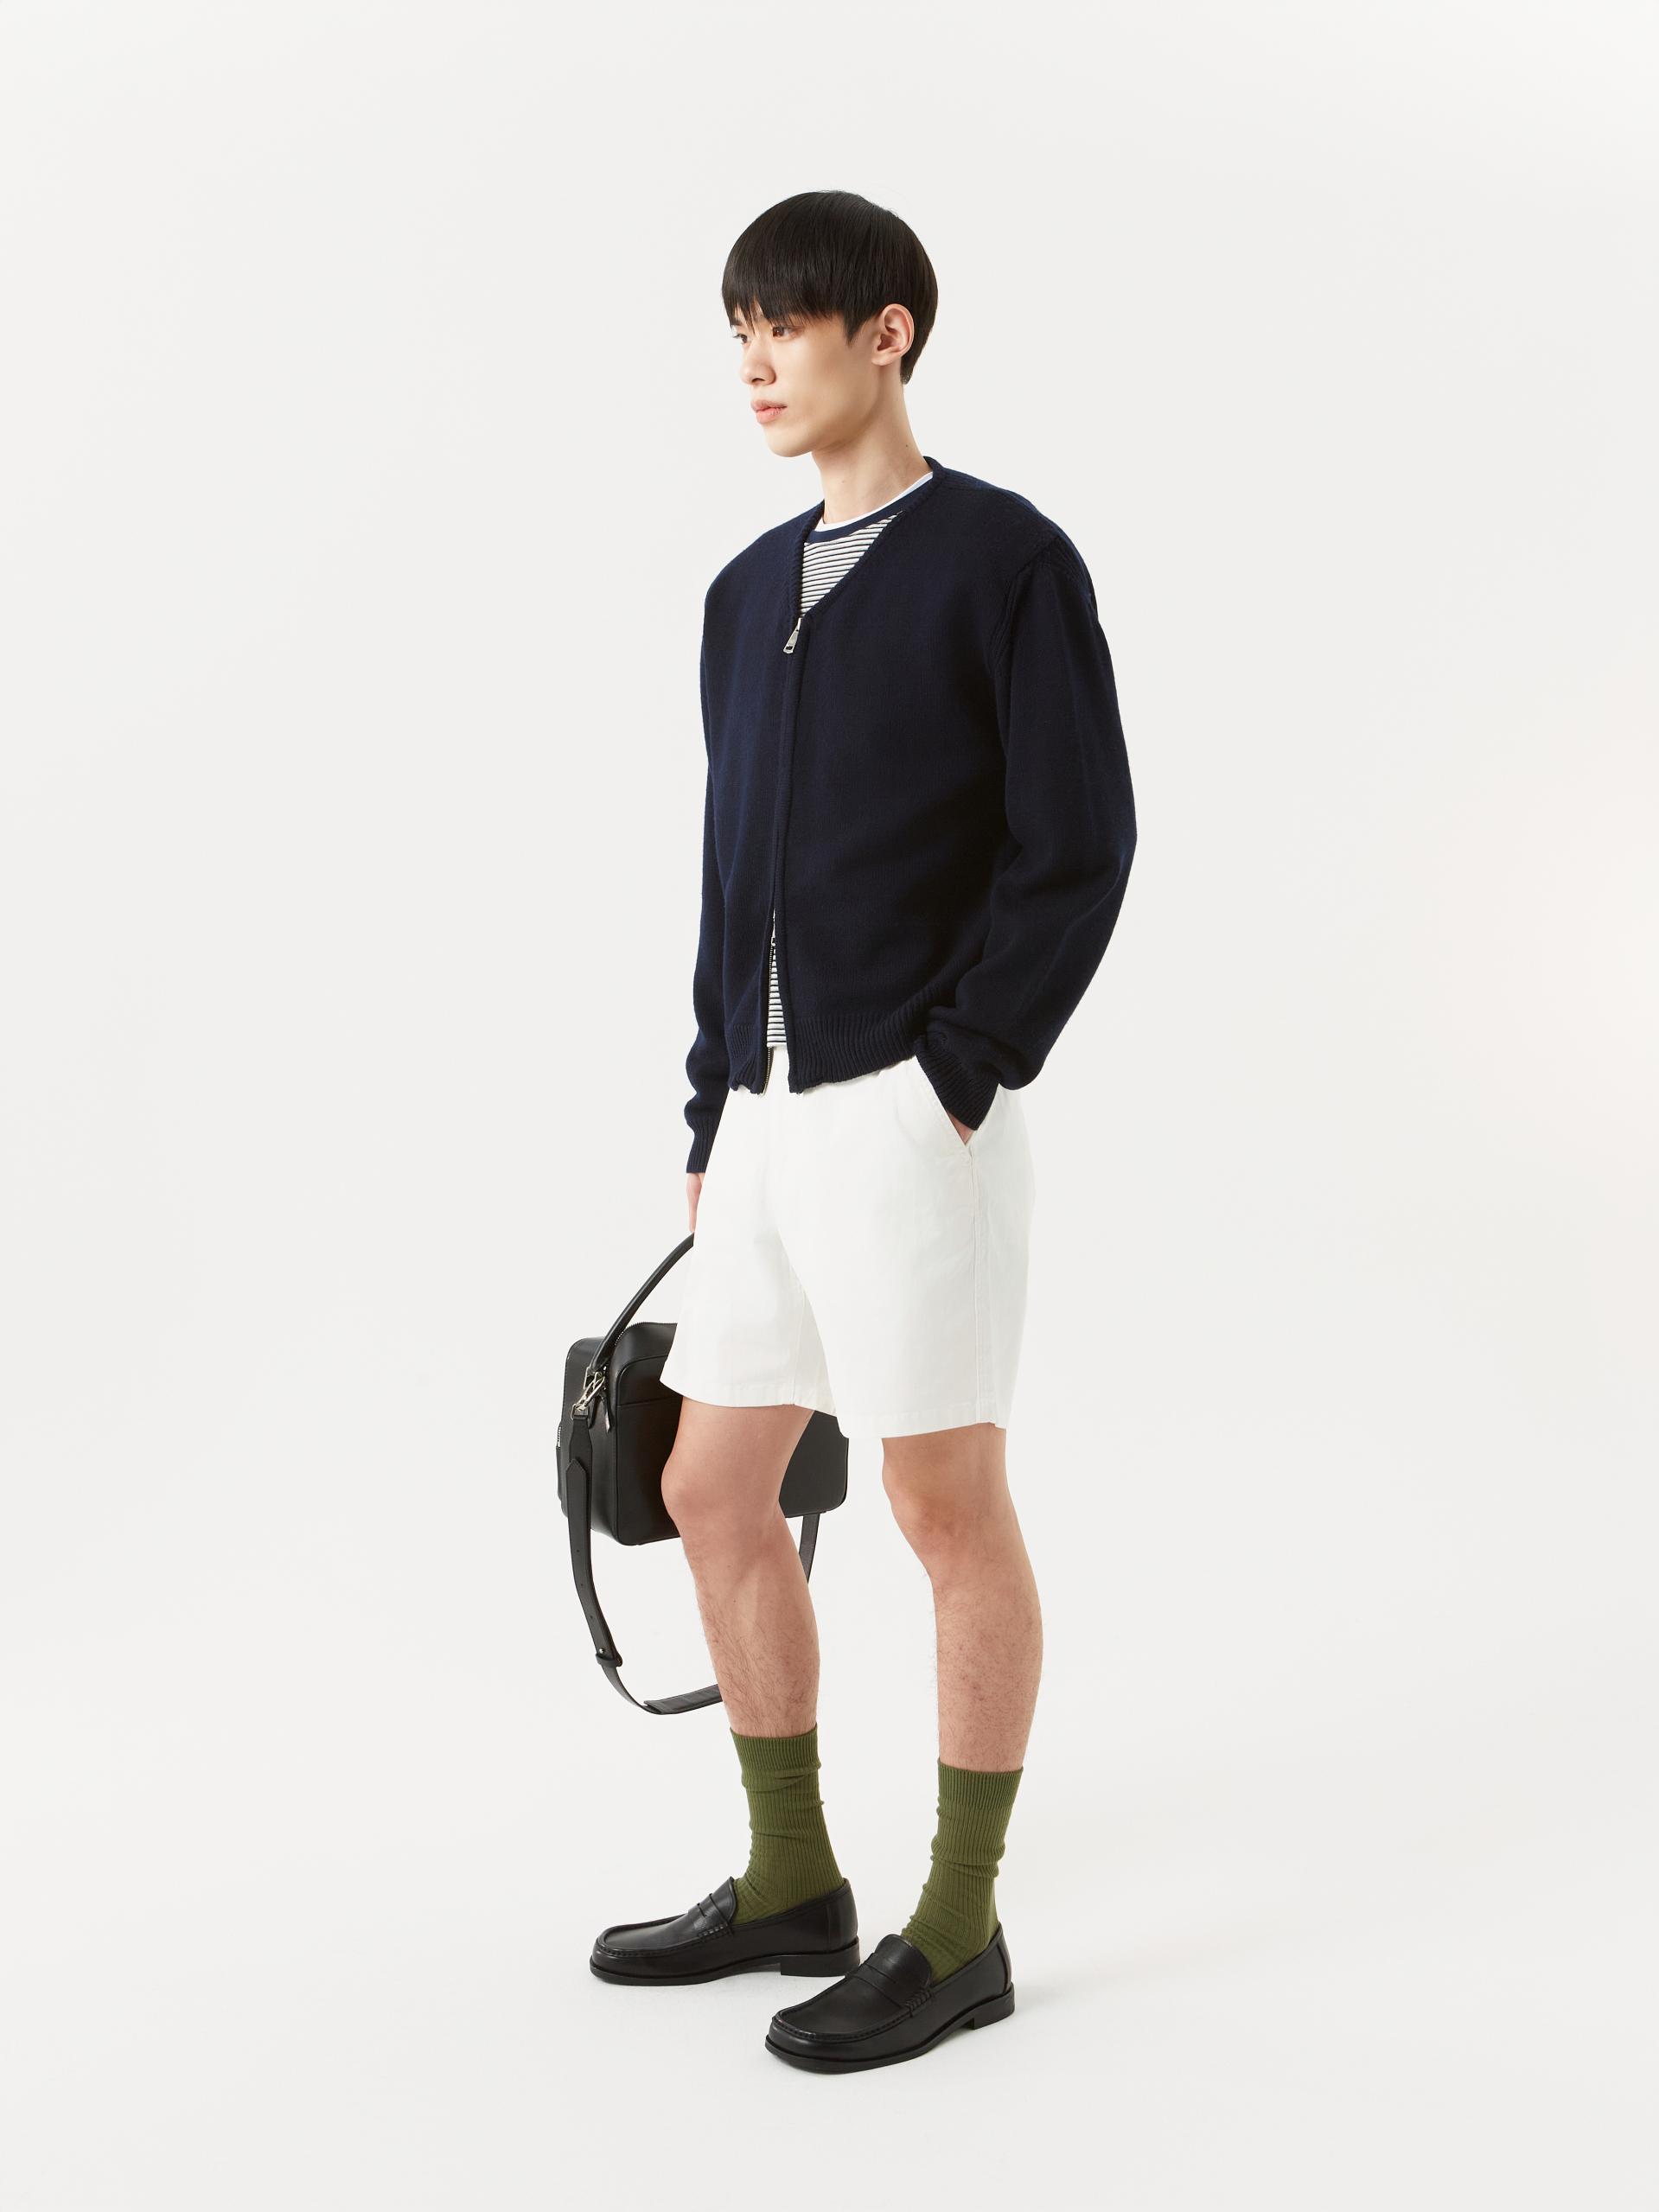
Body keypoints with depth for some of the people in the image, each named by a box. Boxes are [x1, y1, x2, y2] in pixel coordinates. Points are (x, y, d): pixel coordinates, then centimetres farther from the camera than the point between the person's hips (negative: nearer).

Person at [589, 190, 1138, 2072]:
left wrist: (958, 1069, -14)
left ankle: (958, 1935, 11)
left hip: (915, 1104, -8)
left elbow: (1079, 844, -9)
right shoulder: (751, 590, 17)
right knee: (712, 1490, 11)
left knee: (946, 1504, -1)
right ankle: (790, 1885, 26)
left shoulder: (1002, 557, -4)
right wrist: (715, 1117, 15)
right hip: (771, 1116, 8)